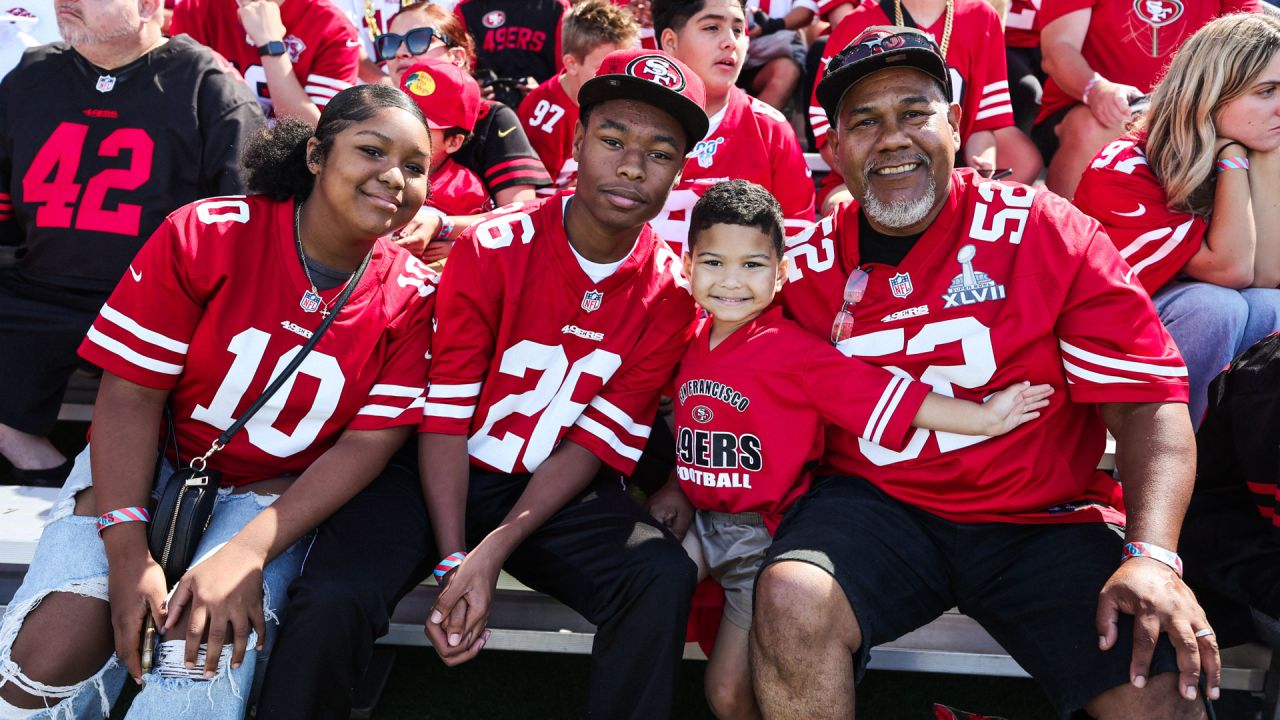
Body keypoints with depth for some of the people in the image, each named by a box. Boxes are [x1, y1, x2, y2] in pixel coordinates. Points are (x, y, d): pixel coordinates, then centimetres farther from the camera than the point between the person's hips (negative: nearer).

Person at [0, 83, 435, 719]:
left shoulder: (413, 298, -10)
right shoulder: (206, 235, -13)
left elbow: (368, 443, -12)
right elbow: (130, 393, -12)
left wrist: (245, 553, -23)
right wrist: (127, 552, -22)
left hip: (276, 493, 0)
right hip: (150, 463, 0)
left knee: (208, 649, -28)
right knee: (56, 651, -19)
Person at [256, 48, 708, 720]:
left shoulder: (669, 293, -4)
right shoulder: (492, 248, -11)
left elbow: (596, 442, -5)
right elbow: (445, 417, -11)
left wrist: (496, 548, -17)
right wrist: (453, 563, -21)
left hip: (555, 490, 2)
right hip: (442, 474, -1)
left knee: (663, 578, -26)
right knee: (332, 602, -26)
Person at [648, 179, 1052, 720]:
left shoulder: (790, 349, -15)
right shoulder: (692, 344, 2)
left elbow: (877, 392, -20)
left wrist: (981, 418, -25)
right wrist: (679, 488, 10)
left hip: (762, 535, -5)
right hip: (700, 520, 6)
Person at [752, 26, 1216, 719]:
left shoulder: (1046, 232, -4)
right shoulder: (806, 266, 4)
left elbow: (1149, 399, -9)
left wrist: (1152, 555, -22)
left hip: (1043, 518, -1)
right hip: (871, 502, 2)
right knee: (790, 601, -28)